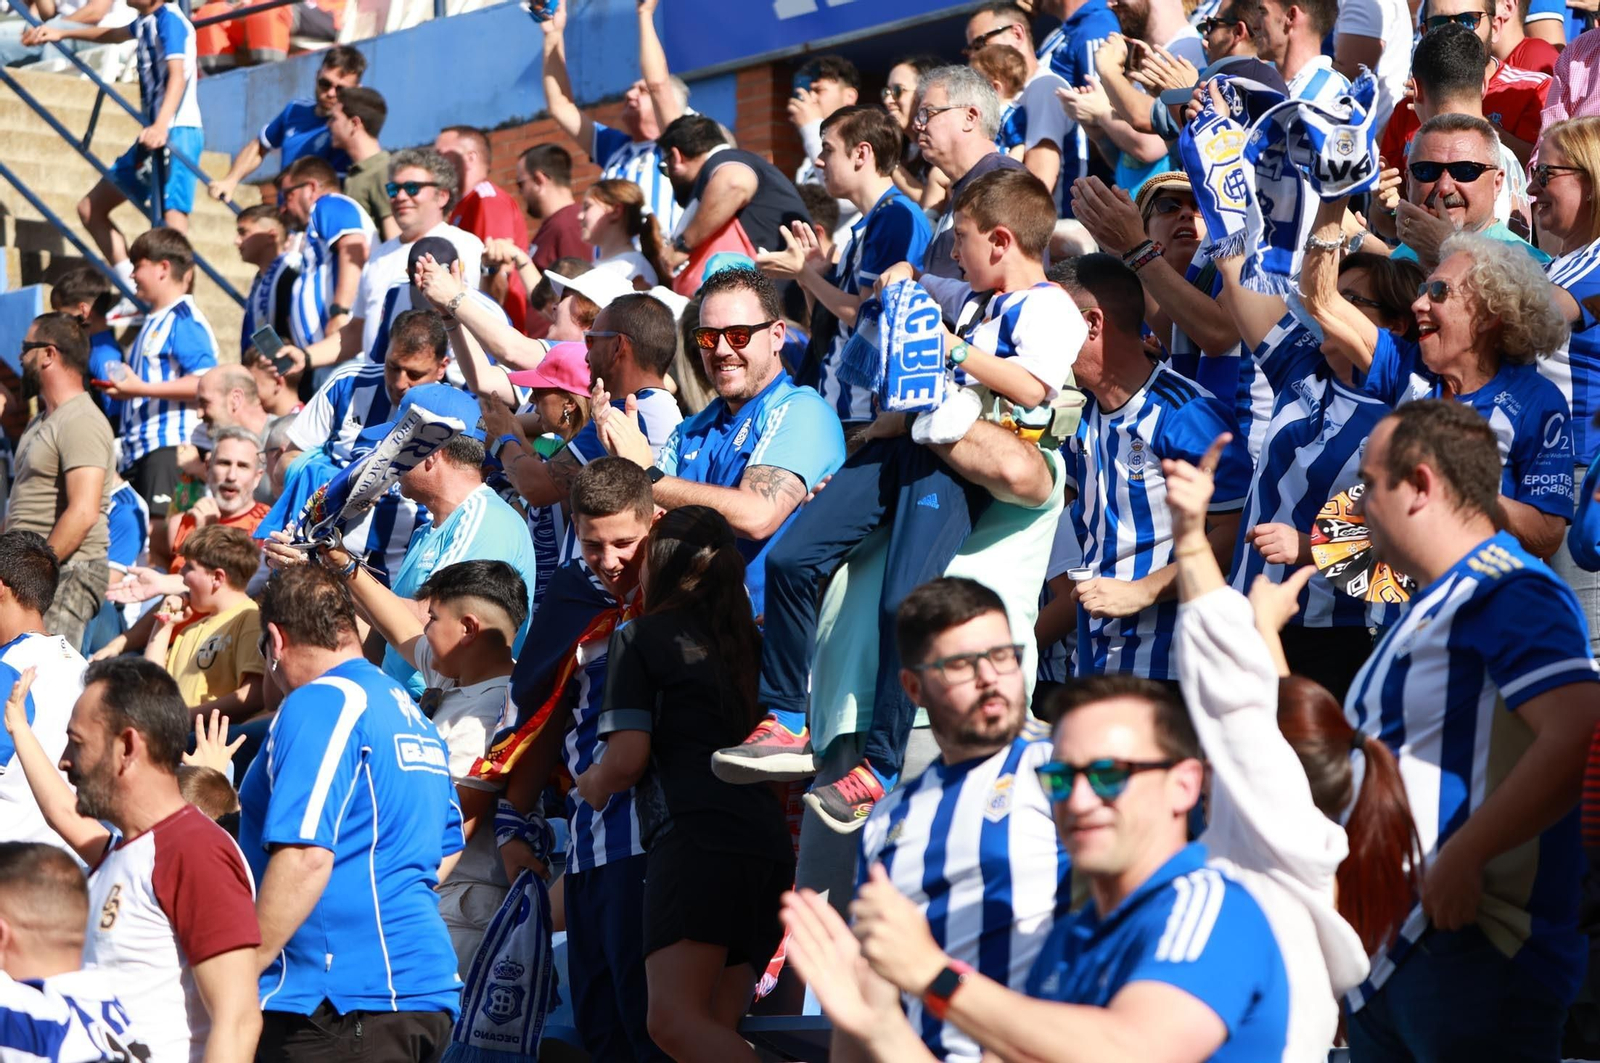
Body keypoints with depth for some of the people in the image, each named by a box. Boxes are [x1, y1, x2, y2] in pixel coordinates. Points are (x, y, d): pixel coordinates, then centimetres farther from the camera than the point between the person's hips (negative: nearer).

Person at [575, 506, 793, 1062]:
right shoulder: (747, 640, 24)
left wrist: (592, 784, 17)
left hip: (697, 835, -8)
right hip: (769, 843, 8)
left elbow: (628, 757, -3)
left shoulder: (641, 636, 6)